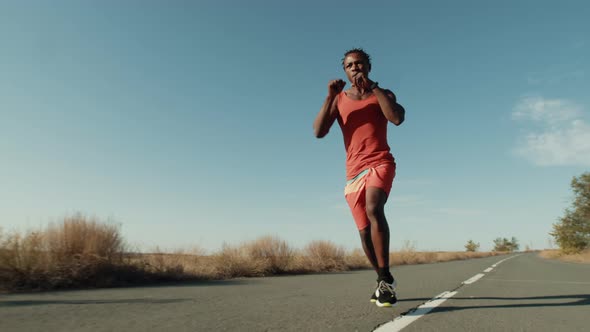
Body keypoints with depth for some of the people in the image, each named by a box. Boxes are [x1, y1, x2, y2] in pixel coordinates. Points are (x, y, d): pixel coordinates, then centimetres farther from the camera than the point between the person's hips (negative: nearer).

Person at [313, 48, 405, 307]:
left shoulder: (382, 94, 9)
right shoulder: (339, 100, 12)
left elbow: (398, 118, -13)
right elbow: (318, 132, -2)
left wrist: (372, 86, -12)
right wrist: (330, 97, -9)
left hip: (380, 163, -3)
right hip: (353, 171, 3)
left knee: (374, 209, -31)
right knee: (365, 231, 5)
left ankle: (386, 279, -23)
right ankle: (383, 281, 23)